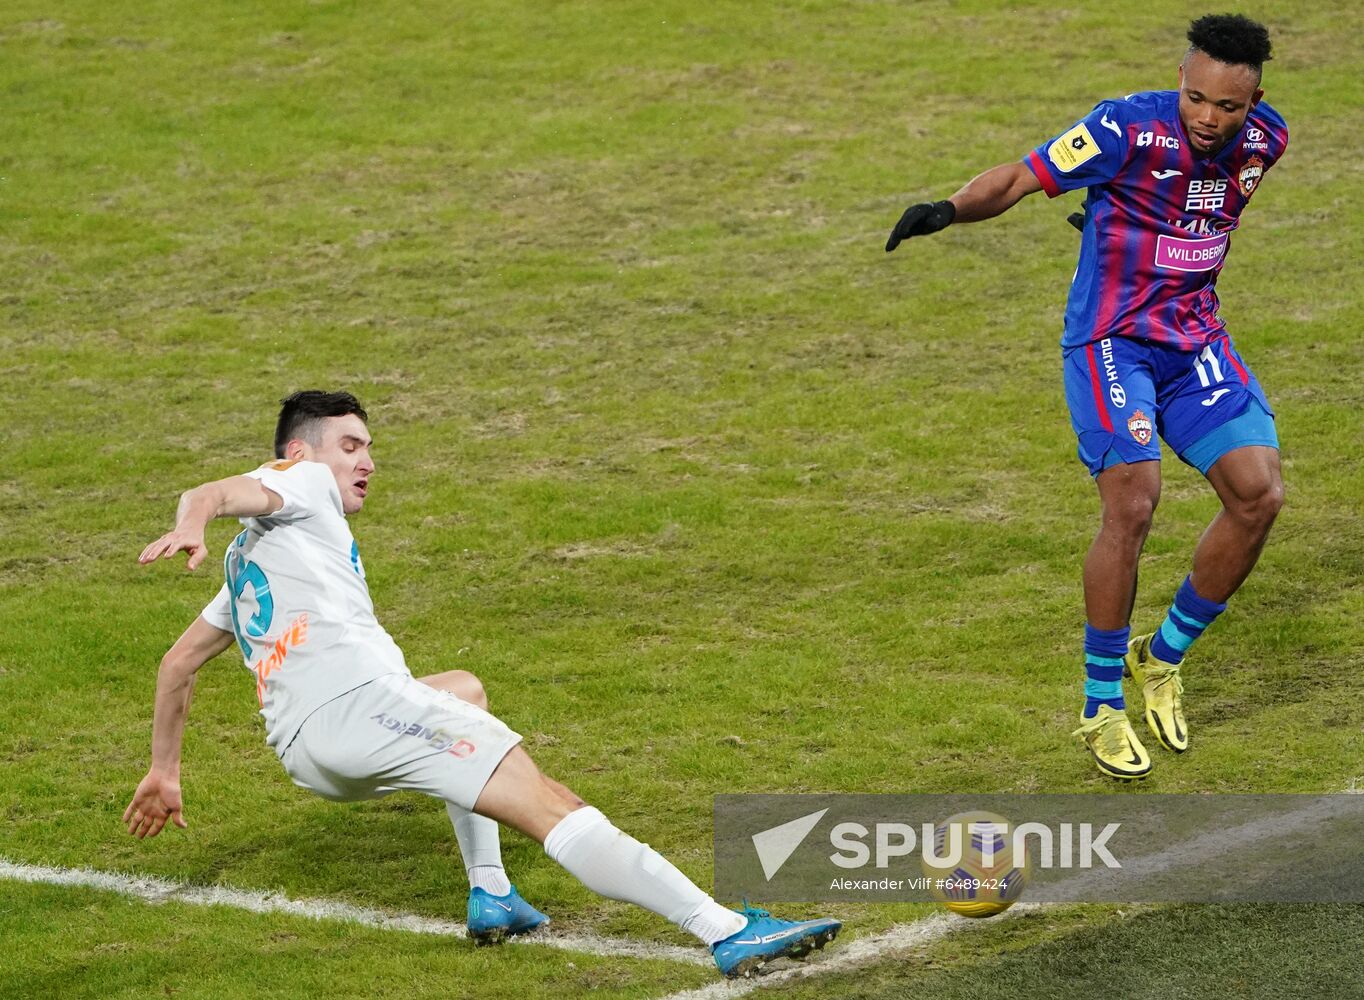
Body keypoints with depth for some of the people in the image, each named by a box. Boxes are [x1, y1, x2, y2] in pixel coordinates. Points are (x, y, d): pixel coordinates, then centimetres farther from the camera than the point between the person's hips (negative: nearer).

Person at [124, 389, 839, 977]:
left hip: (305, 756, 9)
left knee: (462, 689, 37)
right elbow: (209, 493, -8)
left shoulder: (245, 561, 35)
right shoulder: (300, 482, 13)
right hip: (357, 699, -9)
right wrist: (190, 528, -31)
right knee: (550, 805, -17)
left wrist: (164, 773, 49)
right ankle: (729, 933, -33)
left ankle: (490, 894, 18)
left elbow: (177, 665, 39)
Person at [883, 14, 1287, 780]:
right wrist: (951, 210, -36)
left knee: (1260, 494, -7)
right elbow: (1021, 179, -19)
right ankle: (1103, 708, -2)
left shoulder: (1265, 141, -2)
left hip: (1196, 340, 6)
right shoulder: (1129, 129, -20)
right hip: (1111, 341, -6)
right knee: (1133, 506, -19)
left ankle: (1162, 659, 14)